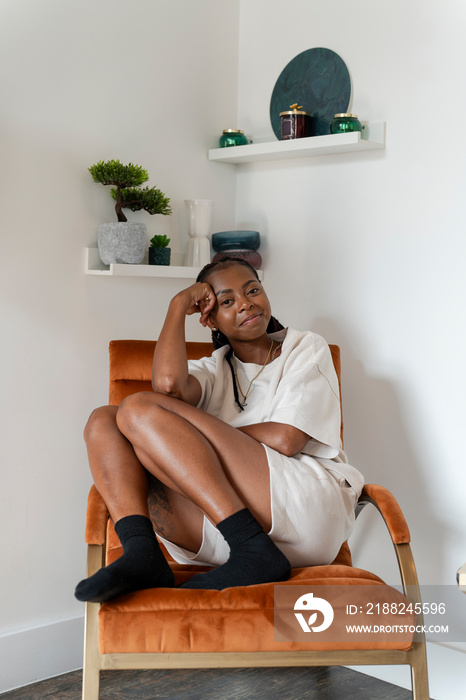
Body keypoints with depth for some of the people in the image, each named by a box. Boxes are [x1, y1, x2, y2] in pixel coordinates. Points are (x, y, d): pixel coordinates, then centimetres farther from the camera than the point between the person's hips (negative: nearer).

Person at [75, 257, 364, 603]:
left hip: (309, 502, -5)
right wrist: (179, 305, 7)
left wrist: (207, 435, 2)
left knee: (141, 409, -16)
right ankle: (141, 553, -25)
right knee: (103, 422, -3)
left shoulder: (305, 348, 14)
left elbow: (285, 439, -4)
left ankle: (252, 552, -26)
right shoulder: (214, 370, 24)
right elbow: (168, 382, -5)